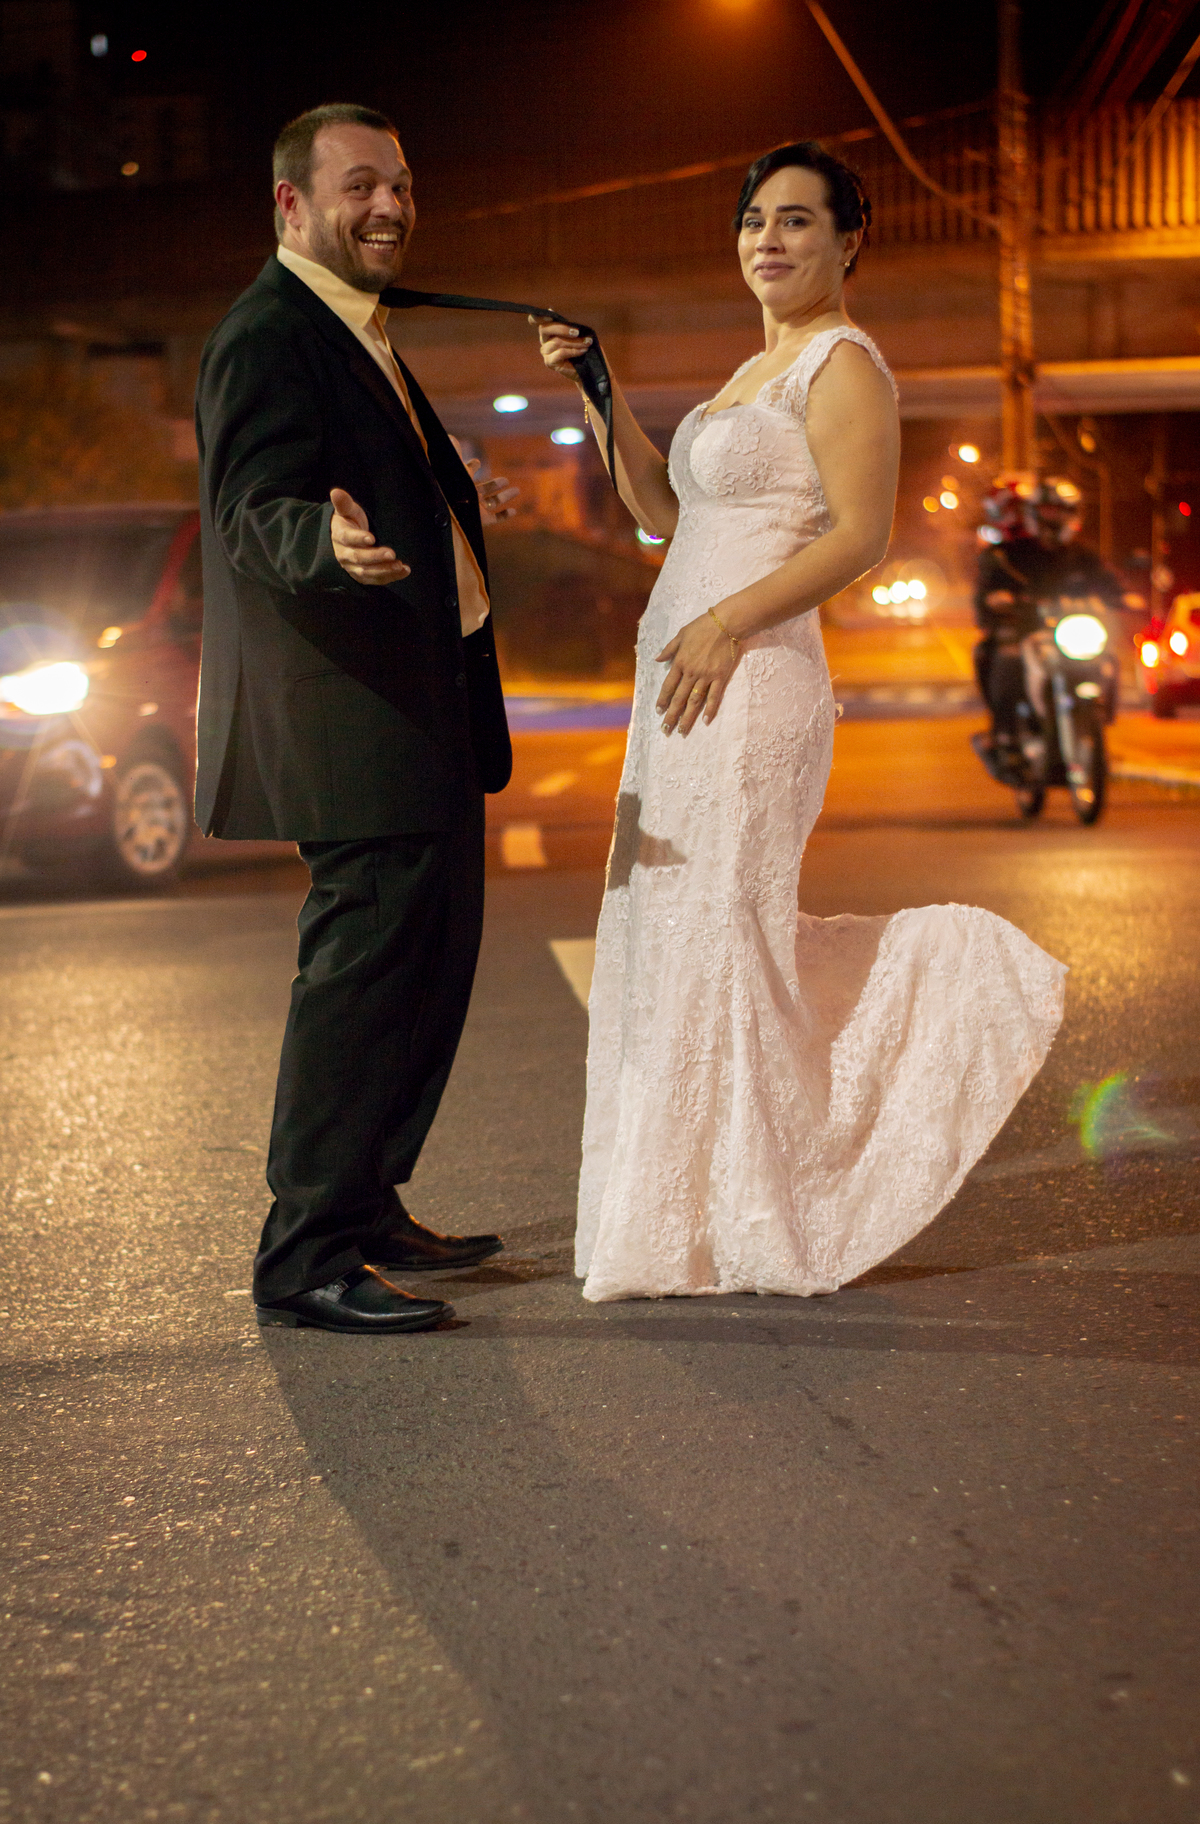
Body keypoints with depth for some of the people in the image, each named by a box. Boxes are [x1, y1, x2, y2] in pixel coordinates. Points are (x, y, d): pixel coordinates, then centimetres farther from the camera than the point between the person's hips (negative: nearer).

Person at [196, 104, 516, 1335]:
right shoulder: (268, 337, -13)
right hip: (353, 722, -11)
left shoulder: (352, 333, 19)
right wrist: (333, 542, -45)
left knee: (425, 961, 16)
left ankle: (364, 1210, 28)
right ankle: (305, 1257, -4)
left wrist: (449, 510, 41)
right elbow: (256, 516, -25)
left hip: (419, 716, 11)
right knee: (369, 963, -10)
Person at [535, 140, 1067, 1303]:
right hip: (684, 688, 10)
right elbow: (662, 509, 24)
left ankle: (731, 1224, 5)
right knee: (669, 937, 12)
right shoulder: (755, 373, 22)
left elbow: (862, 534, -16)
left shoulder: (843, 365, -6)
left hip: (749, 684, -10)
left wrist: (731, 618, -22)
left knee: (711, 937, -5)